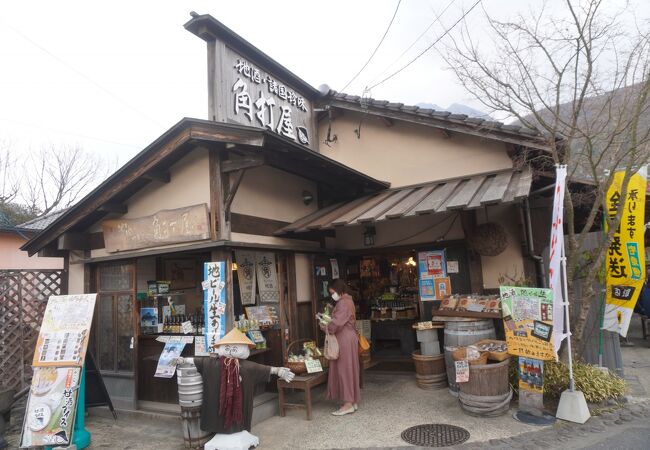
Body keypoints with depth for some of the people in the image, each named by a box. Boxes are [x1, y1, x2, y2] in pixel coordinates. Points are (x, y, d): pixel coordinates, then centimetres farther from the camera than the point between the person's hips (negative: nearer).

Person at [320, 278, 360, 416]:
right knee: (348, 370, 13)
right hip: (346, 338, 10)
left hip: (345, 340, -10)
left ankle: (348, 404, 2)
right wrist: (327, 324, 4)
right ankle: (352, 401, 19)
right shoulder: (347, 301, 15)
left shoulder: (343, 303, -17)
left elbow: (337, 322, -26)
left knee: (344, 370, -4)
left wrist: (326, 328, -9)